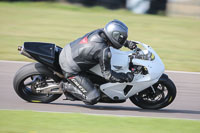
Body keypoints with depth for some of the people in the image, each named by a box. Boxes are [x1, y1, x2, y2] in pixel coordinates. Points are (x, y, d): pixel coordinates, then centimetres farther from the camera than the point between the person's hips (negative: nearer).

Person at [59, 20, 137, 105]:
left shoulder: (100, 32, -5)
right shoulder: (104, 51, -27)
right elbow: (108, 75, -18)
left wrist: (128, 43, 14)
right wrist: (127, 77, -11)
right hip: (70, 69, -8)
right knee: (93, 99, -7)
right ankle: (66, 87, 4)